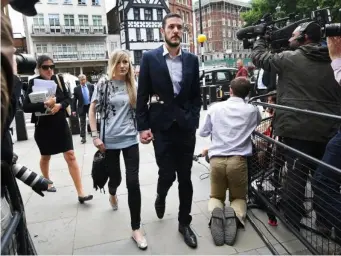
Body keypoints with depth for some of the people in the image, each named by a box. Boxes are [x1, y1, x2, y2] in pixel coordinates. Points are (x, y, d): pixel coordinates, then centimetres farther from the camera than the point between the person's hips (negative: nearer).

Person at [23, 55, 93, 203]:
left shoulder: (58, 79, 0)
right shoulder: (34, 83, -8)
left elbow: (68, 98, 4)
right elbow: (26, 107, -14)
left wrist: (59, 105, -17)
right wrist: (44, 105, -29)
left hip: (61, 124, 2)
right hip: (43, 127, -1)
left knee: (70, 156, -4)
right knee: (45, 157, 18)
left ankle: (81, 193, -2)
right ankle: (47, 181, 48)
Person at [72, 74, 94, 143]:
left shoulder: (91, 86, 0)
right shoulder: (76, 89, -4)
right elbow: (74, 100, -3)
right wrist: (74, 110, -6)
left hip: (90, 106, 1)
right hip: (82, 107, -1)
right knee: (82, 123, 5)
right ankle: (83, 137, 12)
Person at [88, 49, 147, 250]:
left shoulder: (133, 85, 4)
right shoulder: (104, 84, -2)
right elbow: (92, 110, -1)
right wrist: (96, 136, -8)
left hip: (130, 139, 1)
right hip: (110, 140, -1)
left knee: (133, 182, -4)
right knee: (115, 177, 14)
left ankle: (136, 228, 9)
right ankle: (113, 194, 55)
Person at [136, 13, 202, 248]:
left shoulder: (192, 60, 6)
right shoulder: (149, 58, -1)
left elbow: (196, 96, 9)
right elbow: (142, 96, -1)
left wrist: (193, 121, -2)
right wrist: (143, 127, -6)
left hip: (186, 127, 2)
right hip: (162, 127, -2)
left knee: (185, 178, 8)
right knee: (167, 174, 0)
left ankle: (184, 223, 26)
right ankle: (161, 197, 38)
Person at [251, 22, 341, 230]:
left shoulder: (290, 58, -4)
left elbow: (259, 57, 8)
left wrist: (261, 39, 26)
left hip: (299, 131, -6)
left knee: (296, 178, 0)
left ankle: (291, 224, 11)